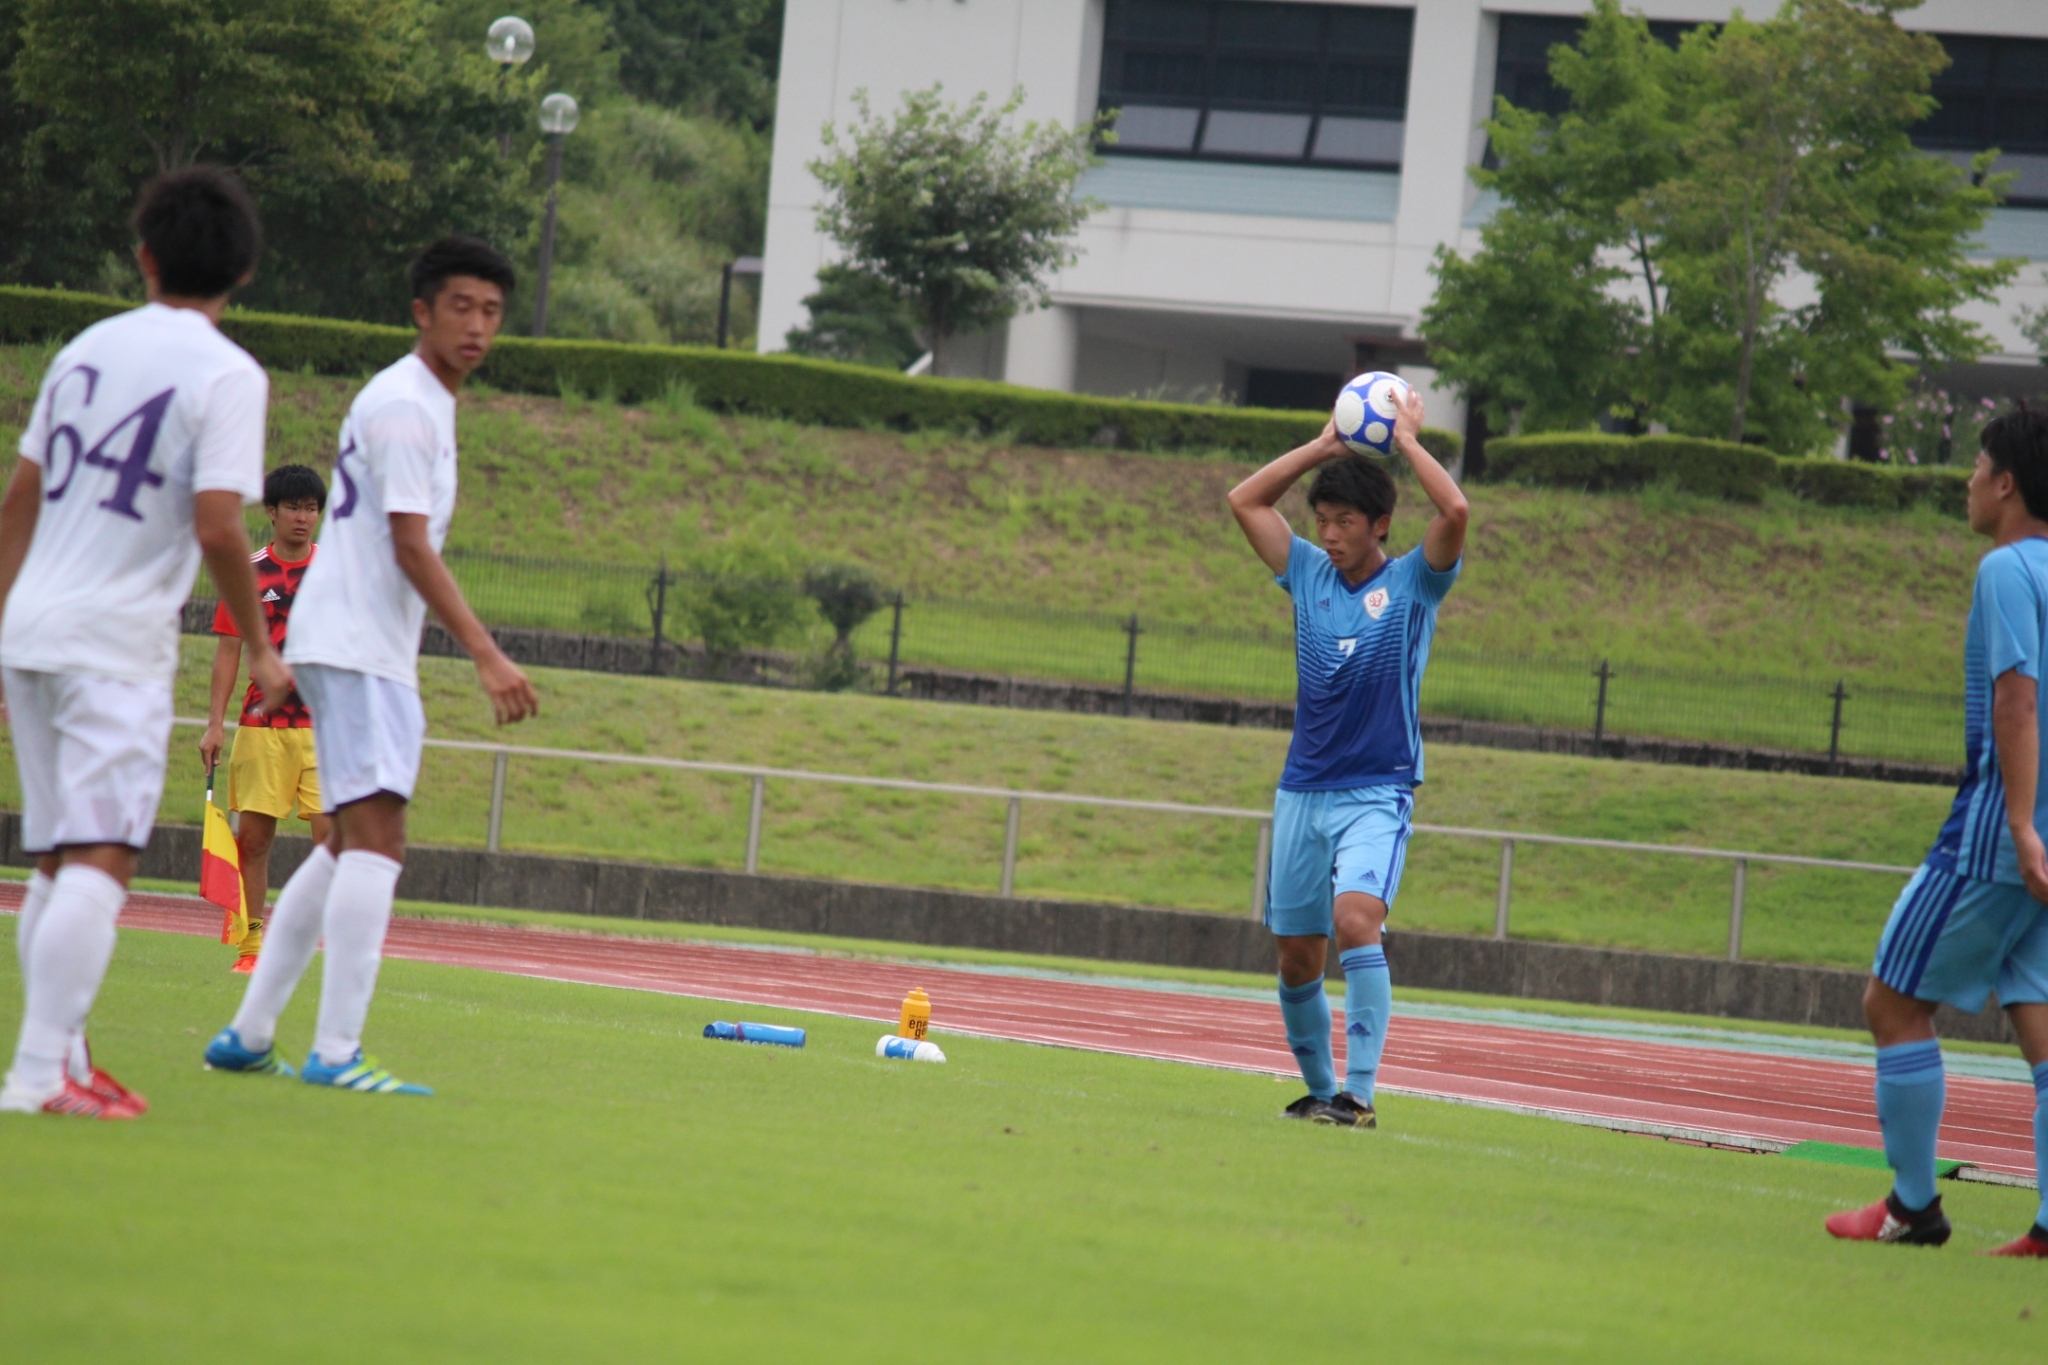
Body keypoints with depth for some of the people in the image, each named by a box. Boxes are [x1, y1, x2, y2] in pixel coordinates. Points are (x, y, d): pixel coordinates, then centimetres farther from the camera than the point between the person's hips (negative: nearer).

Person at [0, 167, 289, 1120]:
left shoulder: (88, 349, 12)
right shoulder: (227, 375, -8)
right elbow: (217, 526, -17)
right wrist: (260, 649, -6)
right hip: (118, 645, -7)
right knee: (99, 862, -10)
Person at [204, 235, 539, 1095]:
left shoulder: (422, 404, 19)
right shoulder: (404, 405, -13)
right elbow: (410, 547, -20)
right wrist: (486, 655, -25)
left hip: (369, 651, 11)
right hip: (355, 647, -11)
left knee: (350, 847, 14)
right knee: (376, 838, -17)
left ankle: (248, 1035, 18)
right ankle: (336, 1051, -22)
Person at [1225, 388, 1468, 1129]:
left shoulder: (1412, 582, -3)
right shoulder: (1309, 574, 9)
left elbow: (1454, 510, -19)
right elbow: (1244, 500, 12)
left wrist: (1407, 440, -8)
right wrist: (1323, 447, 8)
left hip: (1377, 792, -5)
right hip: (1302, 789, 5)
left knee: (1356, 918, -26)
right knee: (1296, 956, 6)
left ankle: (1359, 1093, -28)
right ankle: (1319, 1090, 24)